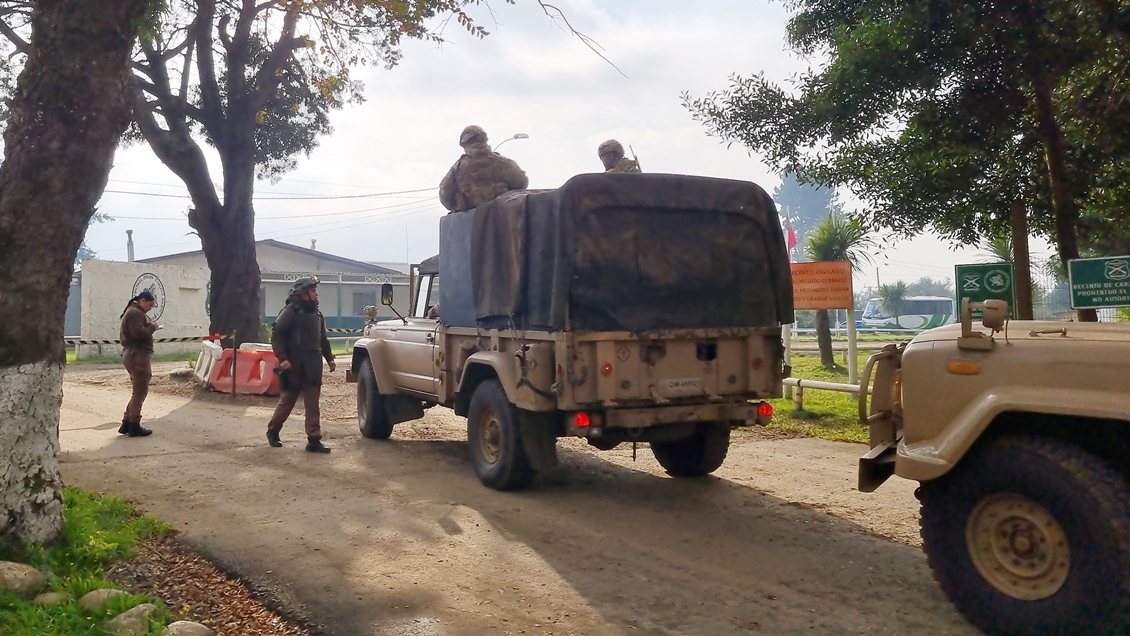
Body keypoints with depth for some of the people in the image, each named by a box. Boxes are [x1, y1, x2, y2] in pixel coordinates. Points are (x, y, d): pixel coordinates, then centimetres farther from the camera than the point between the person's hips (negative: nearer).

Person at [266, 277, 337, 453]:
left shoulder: (316, 314, 14)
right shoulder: (291, 311, -9)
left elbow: (323, 339, 22)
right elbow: (276, 335, -12)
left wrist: (330, 358, 14)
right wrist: (282, 359, -20)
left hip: (312, 367, 6)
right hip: (294, 366, -6)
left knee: (313, 404, 1)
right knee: (287, 401, 7)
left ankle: (314, 440, 2)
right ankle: (272, 431, 28)